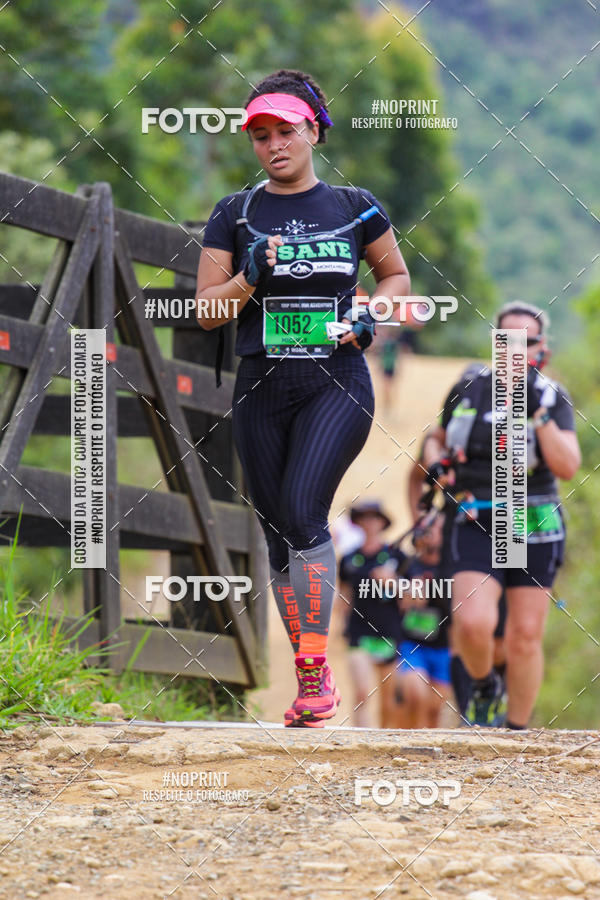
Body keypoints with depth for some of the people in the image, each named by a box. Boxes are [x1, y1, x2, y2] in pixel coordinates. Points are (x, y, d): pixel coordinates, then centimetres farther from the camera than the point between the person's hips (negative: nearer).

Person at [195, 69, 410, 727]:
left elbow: (396, 275, 19)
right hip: (261, 389, 3)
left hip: (337, 383, -3)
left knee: (301, 512, -22)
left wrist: (370, 314, -1)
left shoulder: (355, 208, 5)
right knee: (279, 536, 5)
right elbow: (206, 312, 5)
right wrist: (250, 278, -13)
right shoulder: (234, 215, 6)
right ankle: (311, 684, 15)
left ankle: (316, 667, -19)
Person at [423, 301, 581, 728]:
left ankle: (517, 730, 15)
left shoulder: (552, 397, 0)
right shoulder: (468, 390, 6)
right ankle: (484, 688, 12)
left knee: (525, 636, 0)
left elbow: (568, 466, -12)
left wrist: (537, 413, -21)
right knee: (473, 622, -19)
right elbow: (437, 438, 23)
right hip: (477, 527, 1)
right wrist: (435, 464, 1)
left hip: (534, 531, -1)